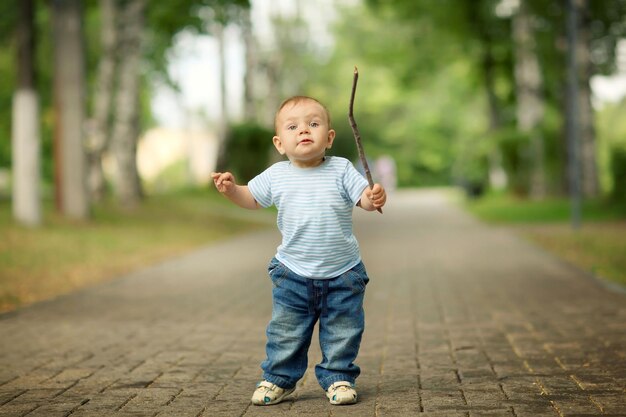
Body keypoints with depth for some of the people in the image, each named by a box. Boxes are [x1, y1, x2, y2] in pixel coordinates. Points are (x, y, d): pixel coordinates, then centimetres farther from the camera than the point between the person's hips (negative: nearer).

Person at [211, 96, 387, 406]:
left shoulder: (341, 170, -7)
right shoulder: (276, 175, -1)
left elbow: (363, 197, -8)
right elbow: (251, 199, 12)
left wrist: (375, 198, -31)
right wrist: (230, 189, -7)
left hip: (343, 275, -1)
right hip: (292, 275, 1)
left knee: (342, 332, 8)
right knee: (285, 332, 9)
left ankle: (338, 377, 24)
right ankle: (279, 378, 25)